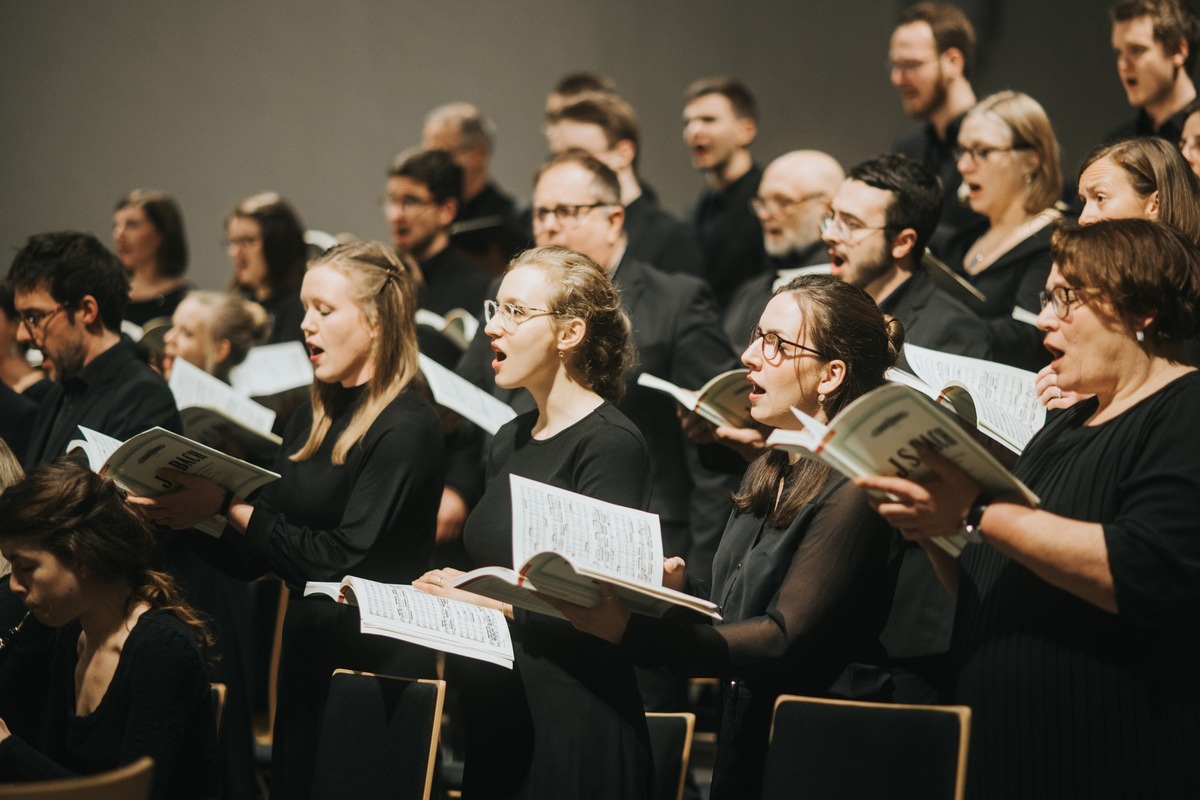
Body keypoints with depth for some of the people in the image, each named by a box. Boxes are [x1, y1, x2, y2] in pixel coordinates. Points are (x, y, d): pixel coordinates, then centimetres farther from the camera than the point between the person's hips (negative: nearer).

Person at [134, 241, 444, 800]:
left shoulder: (407, 429, -13)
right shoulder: (313, 420, 13)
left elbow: (344, 557, -20)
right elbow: (249, 560, 11)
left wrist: (231, 510, -18)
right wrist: (183, 513, -6)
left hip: (375, 661, -8)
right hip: (306, 656, 8)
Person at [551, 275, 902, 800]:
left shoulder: (852, 490, -17)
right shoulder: (766, 473, 13)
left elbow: (783, 639, -23)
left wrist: (631, 633, -31)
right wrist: (681, 589, -6)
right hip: (743, 742, 8)